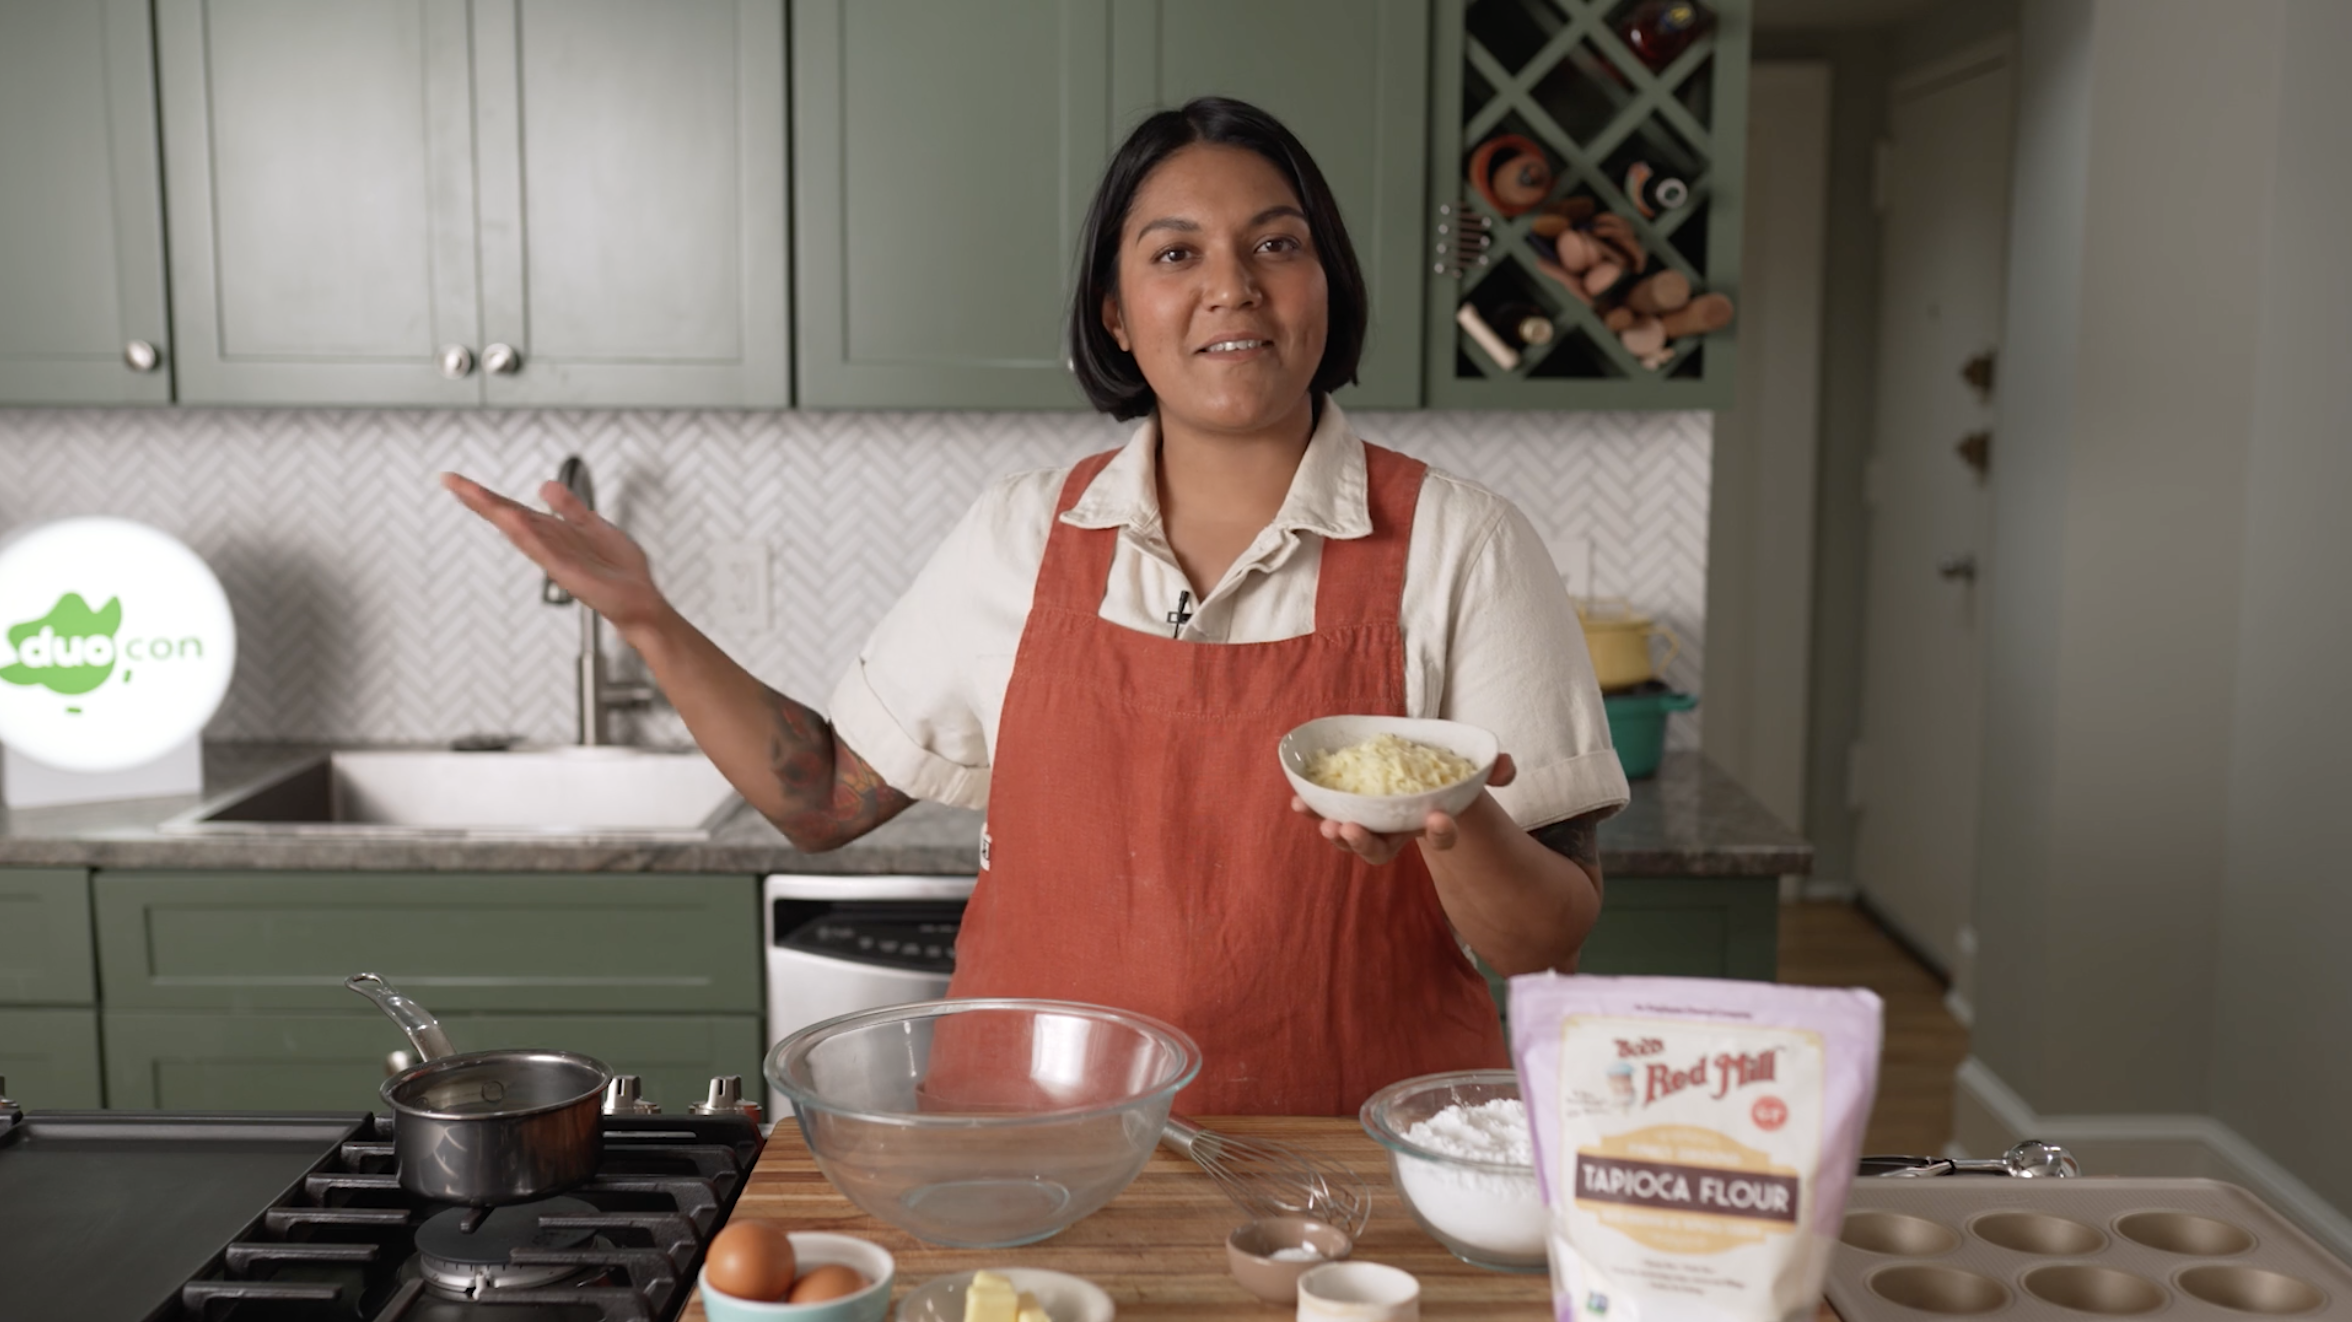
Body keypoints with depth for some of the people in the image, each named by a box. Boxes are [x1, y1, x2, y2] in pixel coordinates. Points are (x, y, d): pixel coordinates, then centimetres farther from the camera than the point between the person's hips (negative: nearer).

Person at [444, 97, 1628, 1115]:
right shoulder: (1022, 537, 7)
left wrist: (1454, 829, -20)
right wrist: (650, 625, 5)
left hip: (1353, 1159, -1)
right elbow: (825, 800, 13)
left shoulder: (1456, 548, 0)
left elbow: (1550, 940, 0)